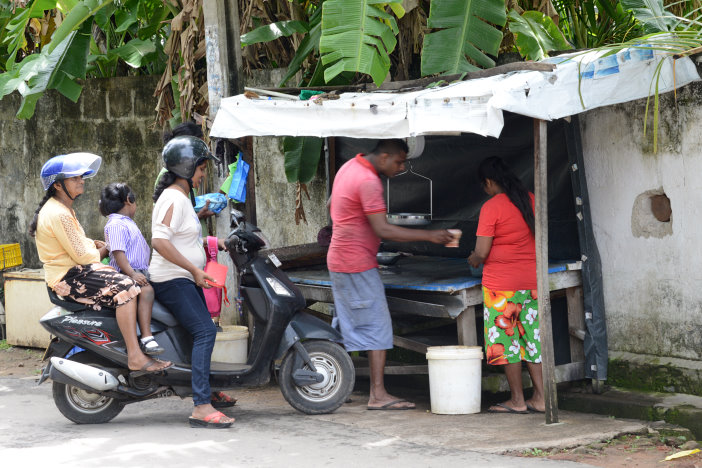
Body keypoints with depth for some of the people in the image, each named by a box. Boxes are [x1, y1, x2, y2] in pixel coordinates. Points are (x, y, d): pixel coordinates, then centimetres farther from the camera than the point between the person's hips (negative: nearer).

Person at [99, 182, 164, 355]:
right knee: (146, 289, -35)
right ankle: (146, 338, -45)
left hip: (140, 271, 11)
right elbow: (118, 252, -20)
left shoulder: (127, 223, 24)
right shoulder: (115, 224, -10)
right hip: (124, 274, -11)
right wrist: (132, 274, -29)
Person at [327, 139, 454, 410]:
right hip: (359, 265, -10)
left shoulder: (349, 167, 12)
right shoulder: (369, 181, -20)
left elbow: (331, 205, 26)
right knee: (378, 326, -7)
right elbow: (383, 230, -25)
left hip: (339, 260, 10)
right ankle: (378, 395, -9)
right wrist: (429, 235, -24)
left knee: (345, 325, 12)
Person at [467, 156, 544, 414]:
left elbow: (482, 252, -14)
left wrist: (474, 259, 9)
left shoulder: (491, 207, -13)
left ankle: (517, 400, 5)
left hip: (502, 282, -6)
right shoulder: (530, 200, 6)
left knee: (506, 339, 2)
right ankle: (540, 396, 10)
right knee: (531, 337, 12)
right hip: (532, 280, 6)